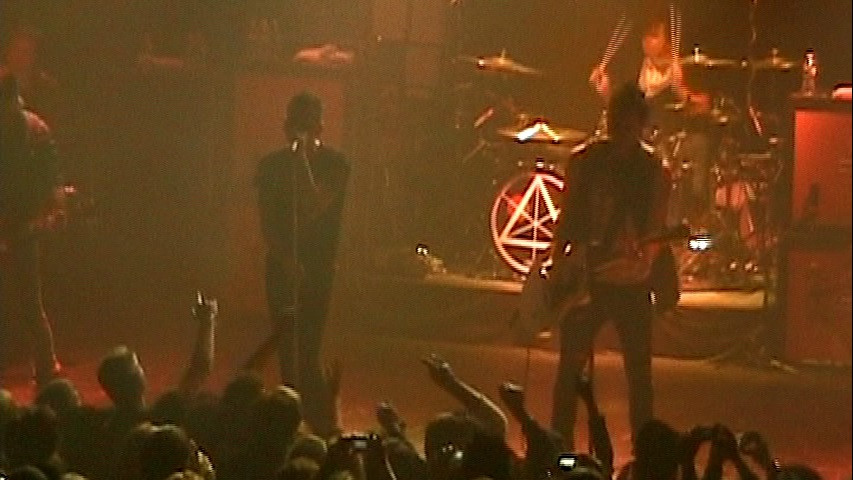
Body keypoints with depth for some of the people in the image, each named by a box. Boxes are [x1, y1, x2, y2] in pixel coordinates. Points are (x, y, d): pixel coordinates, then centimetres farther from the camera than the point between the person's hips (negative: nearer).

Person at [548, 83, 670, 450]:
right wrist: (557, 265, 0)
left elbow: (655, 228, -6)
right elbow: (568, 216, 8)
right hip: (584, 278, 2)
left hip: (630, 281, -2)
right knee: (570, 364, 4)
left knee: (639, 371, 1)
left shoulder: (653, 171, -2)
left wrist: (645, 258, -25)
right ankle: (560, 446, 13)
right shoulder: (585, 161, 4)